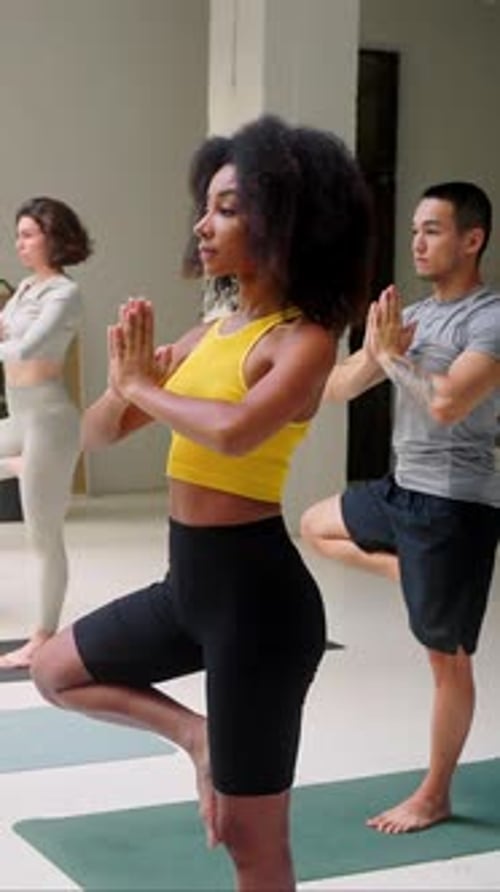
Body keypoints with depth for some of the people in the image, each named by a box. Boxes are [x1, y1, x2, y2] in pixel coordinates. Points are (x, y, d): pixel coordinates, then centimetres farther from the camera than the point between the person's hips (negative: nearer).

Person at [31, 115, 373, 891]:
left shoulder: (304, 340, -14)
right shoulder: (211, 331, 9)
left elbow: (234, 432, -35)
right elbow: (96, 435, 13)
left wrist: (146, 387, -16)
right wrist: (125, 380, -10)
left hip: (257, 593, -8)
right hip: (190, 581, 9)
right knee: (56, 670, 26)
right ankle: (198, 735, 24)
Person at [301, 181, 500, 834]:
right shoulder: (411, 315, 10)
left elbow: (448, 403, -30)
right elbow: (334, 390, 11)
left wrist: (394, 355, -16)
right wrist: (374, 349, -8)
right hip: (401, 488, 9)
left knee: (447, 657, 2)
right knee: (316, 526, 27)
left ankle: (434, 796, 16)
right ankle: (423, 581, 20)